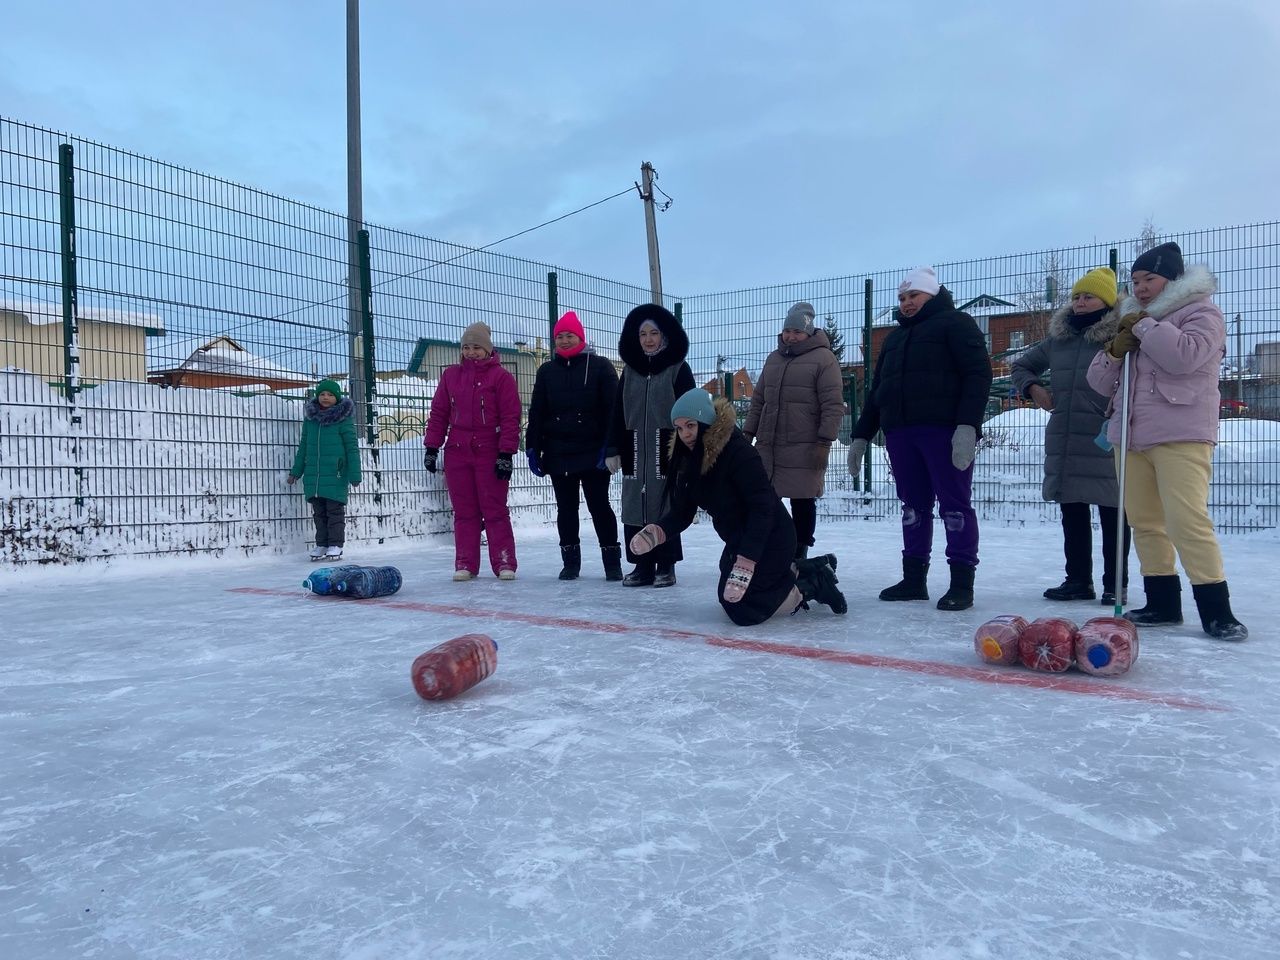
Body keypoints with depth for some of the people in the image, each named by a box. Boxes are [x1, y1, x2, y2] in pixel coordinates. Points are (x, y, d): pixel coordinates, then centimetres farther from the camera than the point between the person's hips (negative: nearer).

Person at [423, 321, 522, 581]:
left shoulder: (501, 377, -2)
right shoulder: (451, 375, 10)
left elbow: (511, 418, -6)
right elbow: (438, 413, 11)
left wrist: (506, 453, -11)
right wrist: (431, 447, 6)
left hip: (490, 454, -3)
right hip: (457, 453, 4)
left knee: (495, 510, 0)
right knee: (464, 511, 7)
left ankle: (504, 562, 6)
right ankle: (465, 563, 12)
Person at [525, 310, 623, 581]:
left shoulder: (600, 366, -1)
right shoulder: (547, 371, 10)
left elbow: (612, 409, -6)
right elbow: (536, 413, 9)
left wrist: (609, 446, -14)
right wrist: (533, 449, 3)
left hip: (593, 452, -3)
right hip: (558, 454, 4)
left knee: (599, 505, 1)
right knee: (566, 508, 9)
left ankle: (612, 561, 10)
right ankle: (570, 562, 18)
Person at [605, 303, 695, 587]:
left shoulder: (678, 369, 0)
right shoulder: (630, 370, 13)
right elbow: (618, 413, 11)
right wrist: (613, 449, 5)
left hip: (666, 450, -4)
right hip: (635, 451, 5)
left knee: (665, 507, -1)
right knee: (635, 508, 4)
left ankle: (666, 567, 10)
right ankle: (643, 566, 13)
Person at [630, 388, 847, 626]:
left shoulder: (738, 451, -28)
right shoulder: (688, 460, -3)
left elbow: (762, 507, -29)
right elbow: (681, 512, -2)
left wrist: (744, 566, -33)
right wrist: (653, 533, -23)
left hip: (771, 540, -9)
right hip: (738, 540, 9)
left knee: (742, 609, -13)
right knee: (729, 596, 24)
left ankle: (814, 584, 3)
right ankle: (799, 570, 27)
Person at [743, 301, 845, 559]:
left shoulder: (823, 358, -2)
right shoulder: (773, 359, 18)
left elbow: (833, 405, -9)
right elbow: (758, 400, 21)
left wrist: (824, 442, -15)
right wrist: (748, 433, 14)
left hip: (804, 449, -6)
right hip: (767, 445, 6)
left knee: (802, 503, 1)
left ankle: (798, 558, 11)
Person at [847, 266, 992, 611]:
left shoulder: (955, 323, 5)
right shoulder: (895, 337, 26)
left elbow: (978, 373, -7)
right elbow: (877, 390, 26)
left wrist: (968, 425, -19)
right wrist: (861, 436, 18)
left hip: (945, 431, -6)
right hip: (899, 434, 7)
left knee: (954, 505, -5)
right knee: (914, 507, 8)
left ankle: (962, 583, -2)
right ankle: (914, 579, 13)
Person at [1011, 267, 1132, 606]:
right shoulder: (1058, 338, 14)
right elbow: (1021, 365, 27)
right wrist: (1033, 388, 10)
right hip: (1063, 443, 6)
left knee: (1112, 515, 2)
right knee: (1072, 514, 11)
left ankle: (1115, 584, 13)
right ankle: (1078, 580, 21)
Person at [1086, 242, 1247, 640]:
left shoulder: (1202, 312, 2)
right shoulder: (1131, 322, 20)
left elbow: (1185, 356, -20)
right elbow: (1101, 382, 16)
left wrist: (1145, 326, -8)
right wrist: (1116, 350, -3)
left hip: (1181, 436, -7)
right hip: (1131, 437, 7)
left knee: (1187, 521, -14)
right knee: (1144, 522, 7)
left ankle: (1216, 609, -6)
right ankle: (1162, 602, 15)